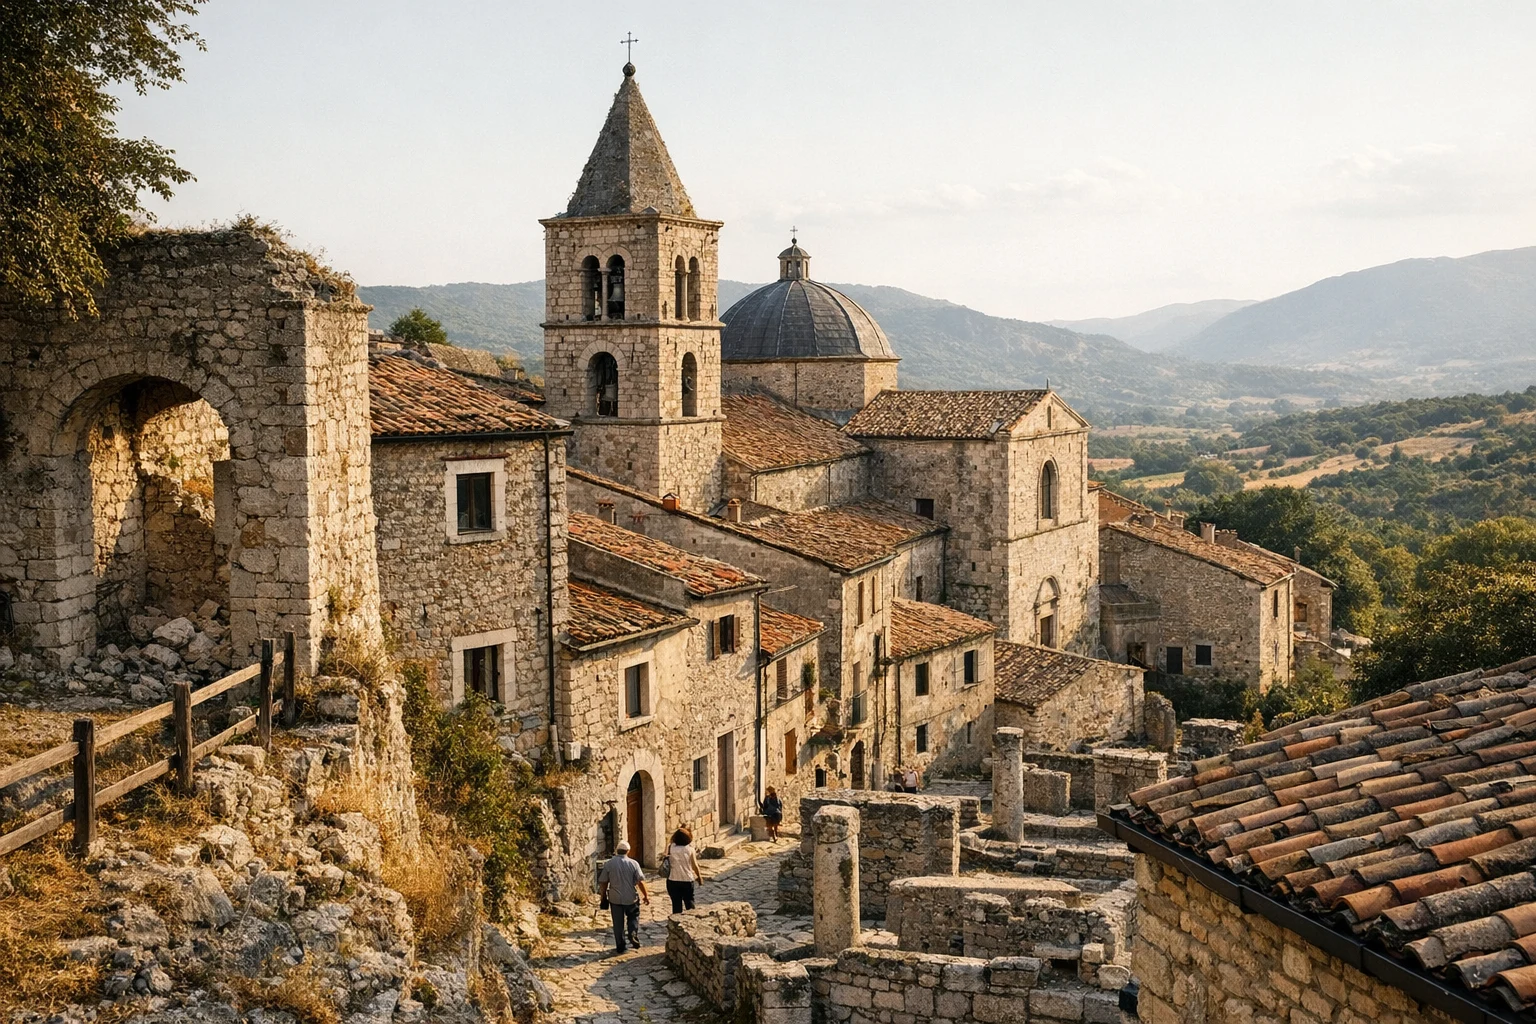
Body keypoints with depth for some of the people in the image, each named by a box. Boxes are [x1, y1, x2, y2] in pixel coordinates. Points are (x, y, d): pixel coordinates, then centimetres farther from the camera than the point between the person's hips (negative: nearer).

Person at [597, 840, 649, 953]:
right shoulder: (633, 863, -7)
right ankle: (633, 934, -2)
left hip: (615, 898, 1)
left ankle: (620, 946, 14)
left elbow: (603, 882, -3)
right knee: (633, 918, 20)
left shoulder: (608, 864, -6)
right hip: (631, 898, -1)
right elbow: (640, 881, -8)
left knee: (618, 923, 10)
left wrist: (603, 896, 11)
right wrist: (645, 895, 2)